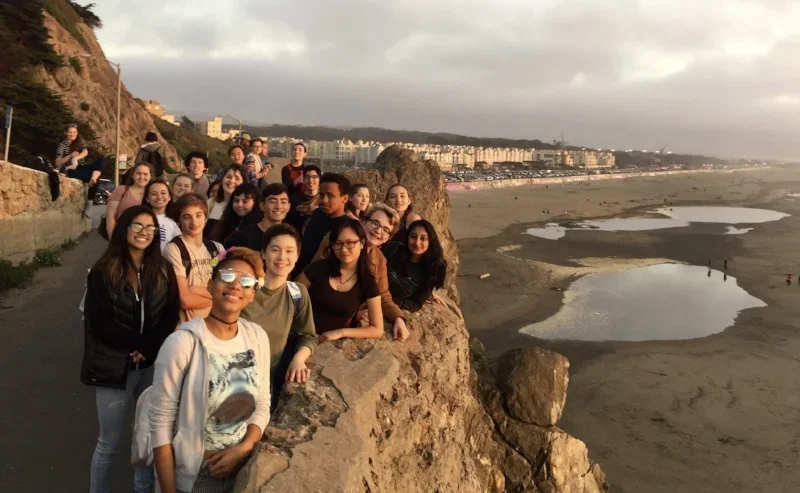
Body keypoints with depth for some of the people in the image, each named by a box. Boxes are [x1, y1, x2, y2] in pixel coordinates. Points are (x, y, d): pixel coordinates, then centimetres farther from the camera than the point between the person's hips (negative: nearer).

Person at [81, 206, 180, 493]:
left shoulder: (163, 271, 5)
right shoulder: (103, 272, -3)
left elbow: (171, 317, 0)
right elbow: (99, 322, -9)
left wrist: (148, 347, -15)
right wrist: (137, 344, -14)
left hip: (154, 366, 3)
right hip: (114, 367, -2)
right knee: (110, 442, 9)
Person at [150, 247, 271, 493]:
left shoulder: (258, 337, -5)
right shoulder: (182, 342, -20)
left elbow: (262, 406, 3)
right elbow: (160, 424, -15)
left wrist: (244, 448, -12)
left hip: (241, 471, 4)